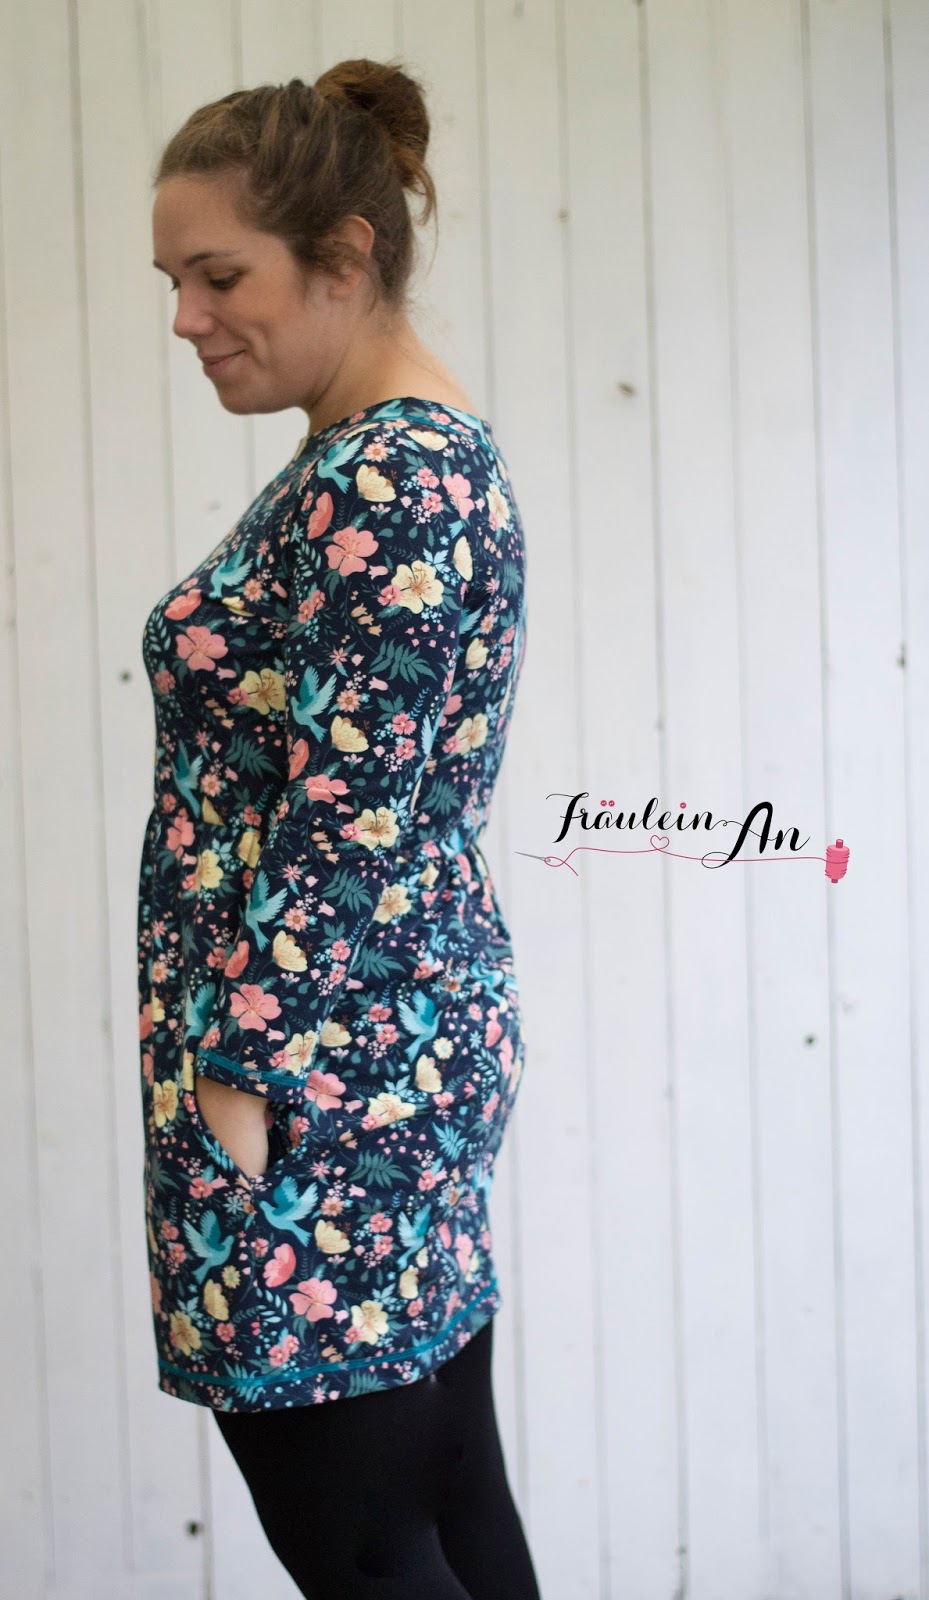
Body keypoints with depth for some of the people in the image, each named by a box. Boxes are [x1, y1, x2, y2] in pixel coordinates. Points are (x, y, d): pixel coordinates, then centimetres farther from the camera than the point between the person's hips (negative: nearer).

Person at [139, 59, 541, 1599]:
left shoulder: (386, 478, -17)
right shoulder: (412, 451, 14)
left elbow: (342, 822, -21)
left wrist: (241, 1081, -17)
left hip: (320, 1072, -10)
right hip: (414, 1043, 10)